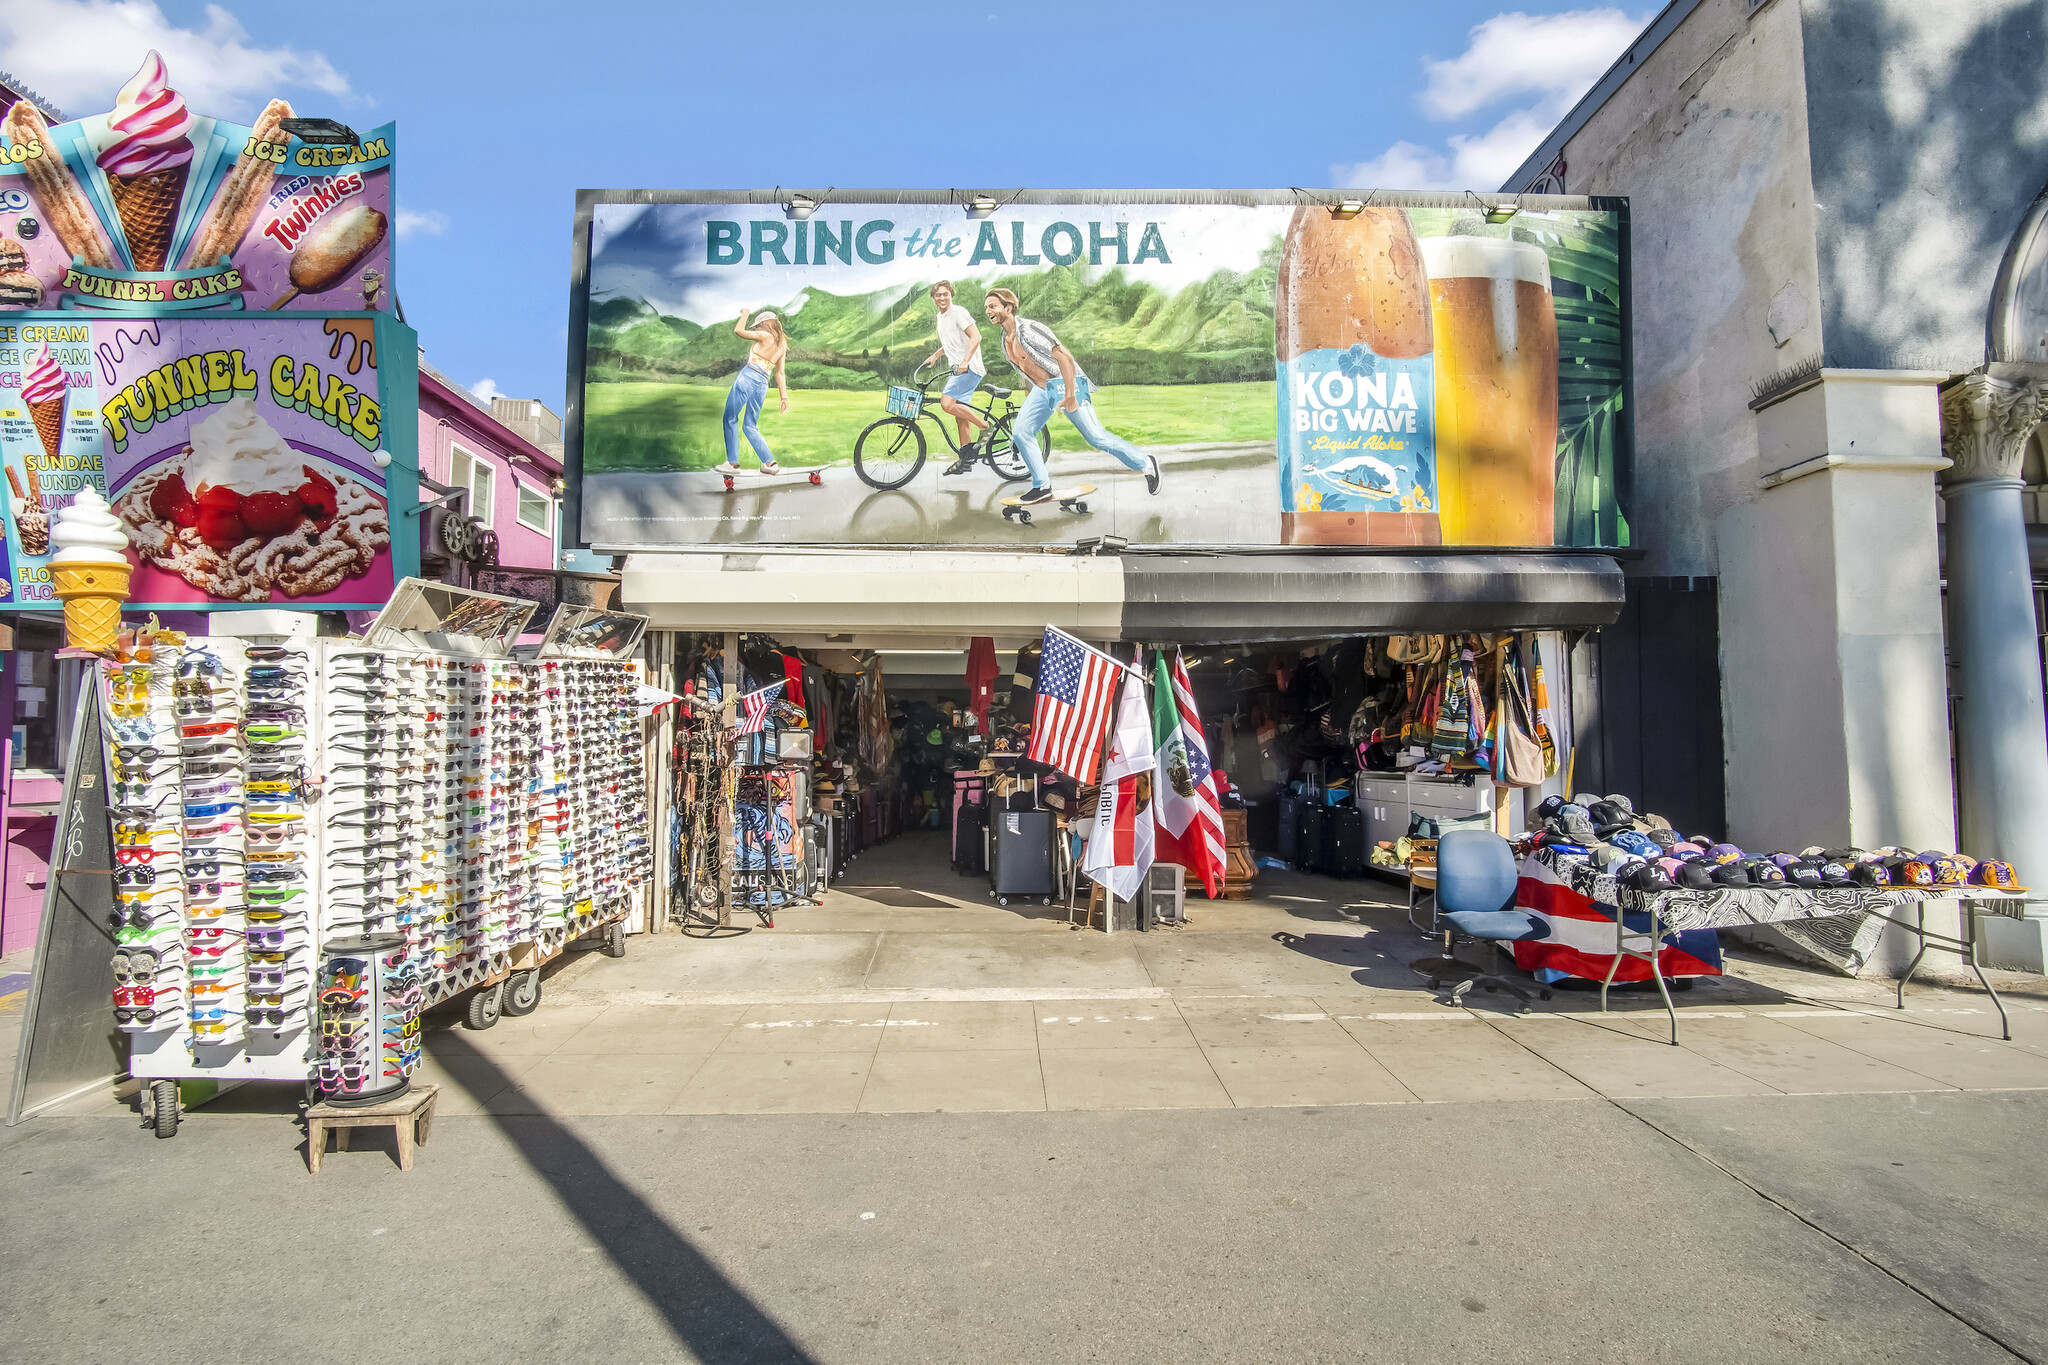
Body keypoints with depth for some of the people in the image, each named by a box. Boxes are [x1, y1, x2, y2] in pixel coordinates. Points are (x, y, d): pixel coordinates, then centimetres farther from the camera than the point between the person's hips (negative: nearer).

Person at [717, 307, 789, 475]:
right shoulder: (782, 345, 13)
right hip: (762, 385, 7)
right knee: (749, 426, 14)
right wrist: (784, 396, 11)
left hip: (747, 377, -7)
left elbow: (739, 330, 1)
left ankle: (732, 463, 2)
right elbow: (780, 373, 12)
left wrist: (745, 313, 17)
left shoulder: (765, 336, -5)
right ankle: (770, 463, 5)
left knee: (731, 419, 4)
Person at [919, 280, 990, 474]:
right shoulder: (941, 317, 18)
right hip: (959, 370, 9)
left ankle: (985, 426, -12)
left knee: (947, 403, -23)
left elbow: (976, 337, -20)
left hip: (970, 369, -9)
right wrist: (935, 355, 23)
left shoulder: (959, 313, -9)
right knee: (960, 416, 8)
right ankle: (965, 459, 12)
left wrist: (965, 361, -30)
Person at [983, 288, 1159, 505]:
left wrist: (1069, 395, -29)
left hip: (1064, 384, -8)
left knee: (1095, 436, -9)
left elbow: (1064, 357, -26)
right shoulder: (1005, 340, 7)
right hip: (1041, 389, 8)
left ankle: (1146, 462, 7)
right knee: (1020, 432, -6)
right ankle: (1042, 487, 2)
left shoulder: (1028, 330, -20)